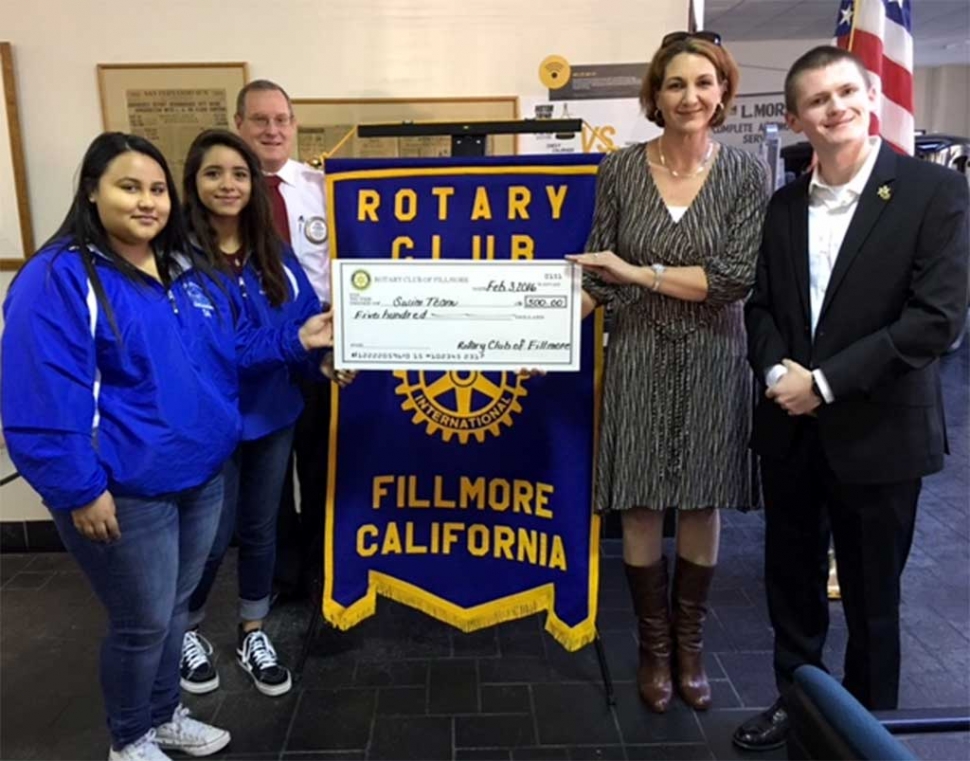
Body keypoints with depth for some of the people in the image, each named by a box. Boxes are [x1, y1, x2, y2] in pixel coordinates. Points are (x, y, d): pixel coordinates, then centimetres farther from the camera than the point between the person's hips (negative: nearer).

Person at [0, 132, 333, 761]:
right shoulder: (60, 278, -16)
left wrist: (297, 340, 2)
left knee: (175, 608, 22)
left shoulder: (190, 268, 9)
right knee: (144, 622, 8)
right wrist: (79, 491, -20)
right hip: (125, 492, -7)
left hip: (203, 474, 7)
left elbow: (234, 346, 16)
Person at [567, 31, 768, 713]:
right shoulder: (621, 171, -1)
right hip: (640, 359, 0)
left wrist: (637, 272, -17)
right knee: (642, 509, 6)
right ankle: (655, 646, 27)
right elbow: (598, 276, 1)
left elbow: (736, 278, -13)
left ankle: (691, 644, 32)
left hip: (713, 362, 0)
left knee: (702, 506, 11)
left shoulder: (746, 175, -3)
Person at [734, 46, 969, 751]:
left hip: (877, 431, -4)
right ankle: (795, 700, 39)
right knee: (791, 582, 16)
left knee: (871, 597, 12)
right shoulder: (784, 205, 7)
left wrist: (825, 382, -18)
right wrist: (776, 369, -10)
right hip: (791, 428, 4)